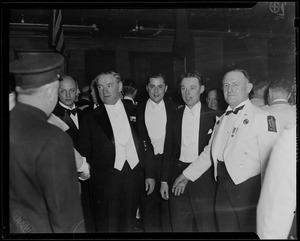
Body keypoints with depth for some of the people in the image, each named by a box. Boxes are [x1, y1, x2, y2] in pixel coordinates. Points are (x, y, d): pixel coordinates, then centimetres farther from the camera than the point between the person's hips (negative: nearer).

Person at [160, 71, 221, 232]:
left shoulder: (212, 116, -2)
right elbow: (168, 150, 10)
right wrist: (164, 180, 7)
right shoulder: (175, 116, 8)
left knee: (207, 226, 2)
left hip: (204, 178, -3)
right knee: (179, 226, 12)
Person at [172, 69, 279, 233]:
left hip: (249, 189, -6)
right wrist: (186, 175, 19)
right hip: (223, 189, 6)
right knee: (225, 228, 13)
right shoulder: (221, 120, 15)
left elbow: (269, 161, -14)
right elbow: (209, 152, 22)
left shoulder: (263, 118, -8)